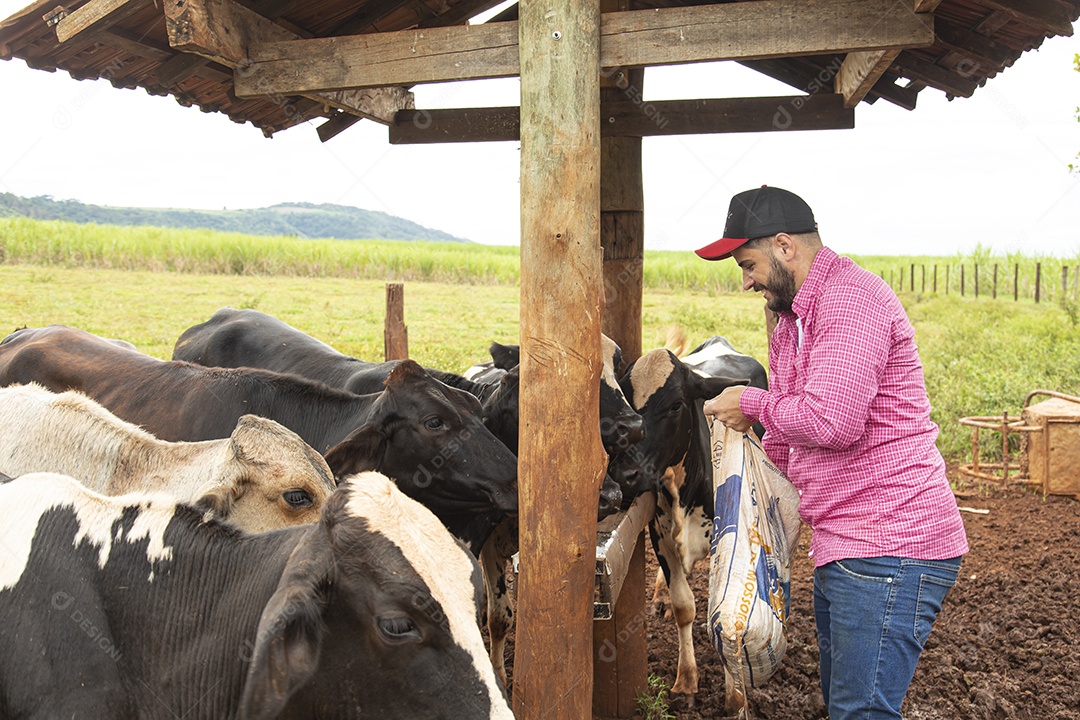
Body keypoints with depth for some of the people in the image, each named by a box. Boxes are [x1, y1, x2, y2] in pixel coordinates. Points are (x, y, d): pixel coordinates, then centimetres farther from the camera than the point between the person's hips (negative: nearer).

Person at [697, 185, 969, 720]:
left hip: (890, 549, -11)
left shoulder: (851, 299, -16)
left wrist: (752, 403, -11)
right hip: (841, 551, 11)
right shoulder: (791, 320, 17)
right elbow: (784, 440, 26)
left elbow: (831, 422, -27)